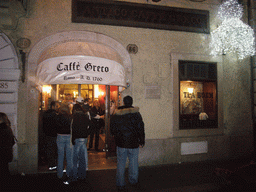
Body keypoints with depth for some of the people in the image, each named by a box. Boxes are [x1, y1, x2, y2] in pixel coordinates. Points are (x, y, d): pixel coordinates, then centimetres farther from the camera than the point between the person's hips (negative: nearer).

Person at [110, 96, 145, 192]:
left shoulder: (116, 114, -2)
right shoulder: (136, 114, -5)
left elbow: (112, 129, 3)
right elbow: (141, 129, -2)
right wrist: (142, 141, 6)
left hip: (121, 144, 1)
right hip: (133, 144, -1)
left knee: (121, 164, 10)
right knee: (133, 163, 14)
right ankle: (134, 181, 26)